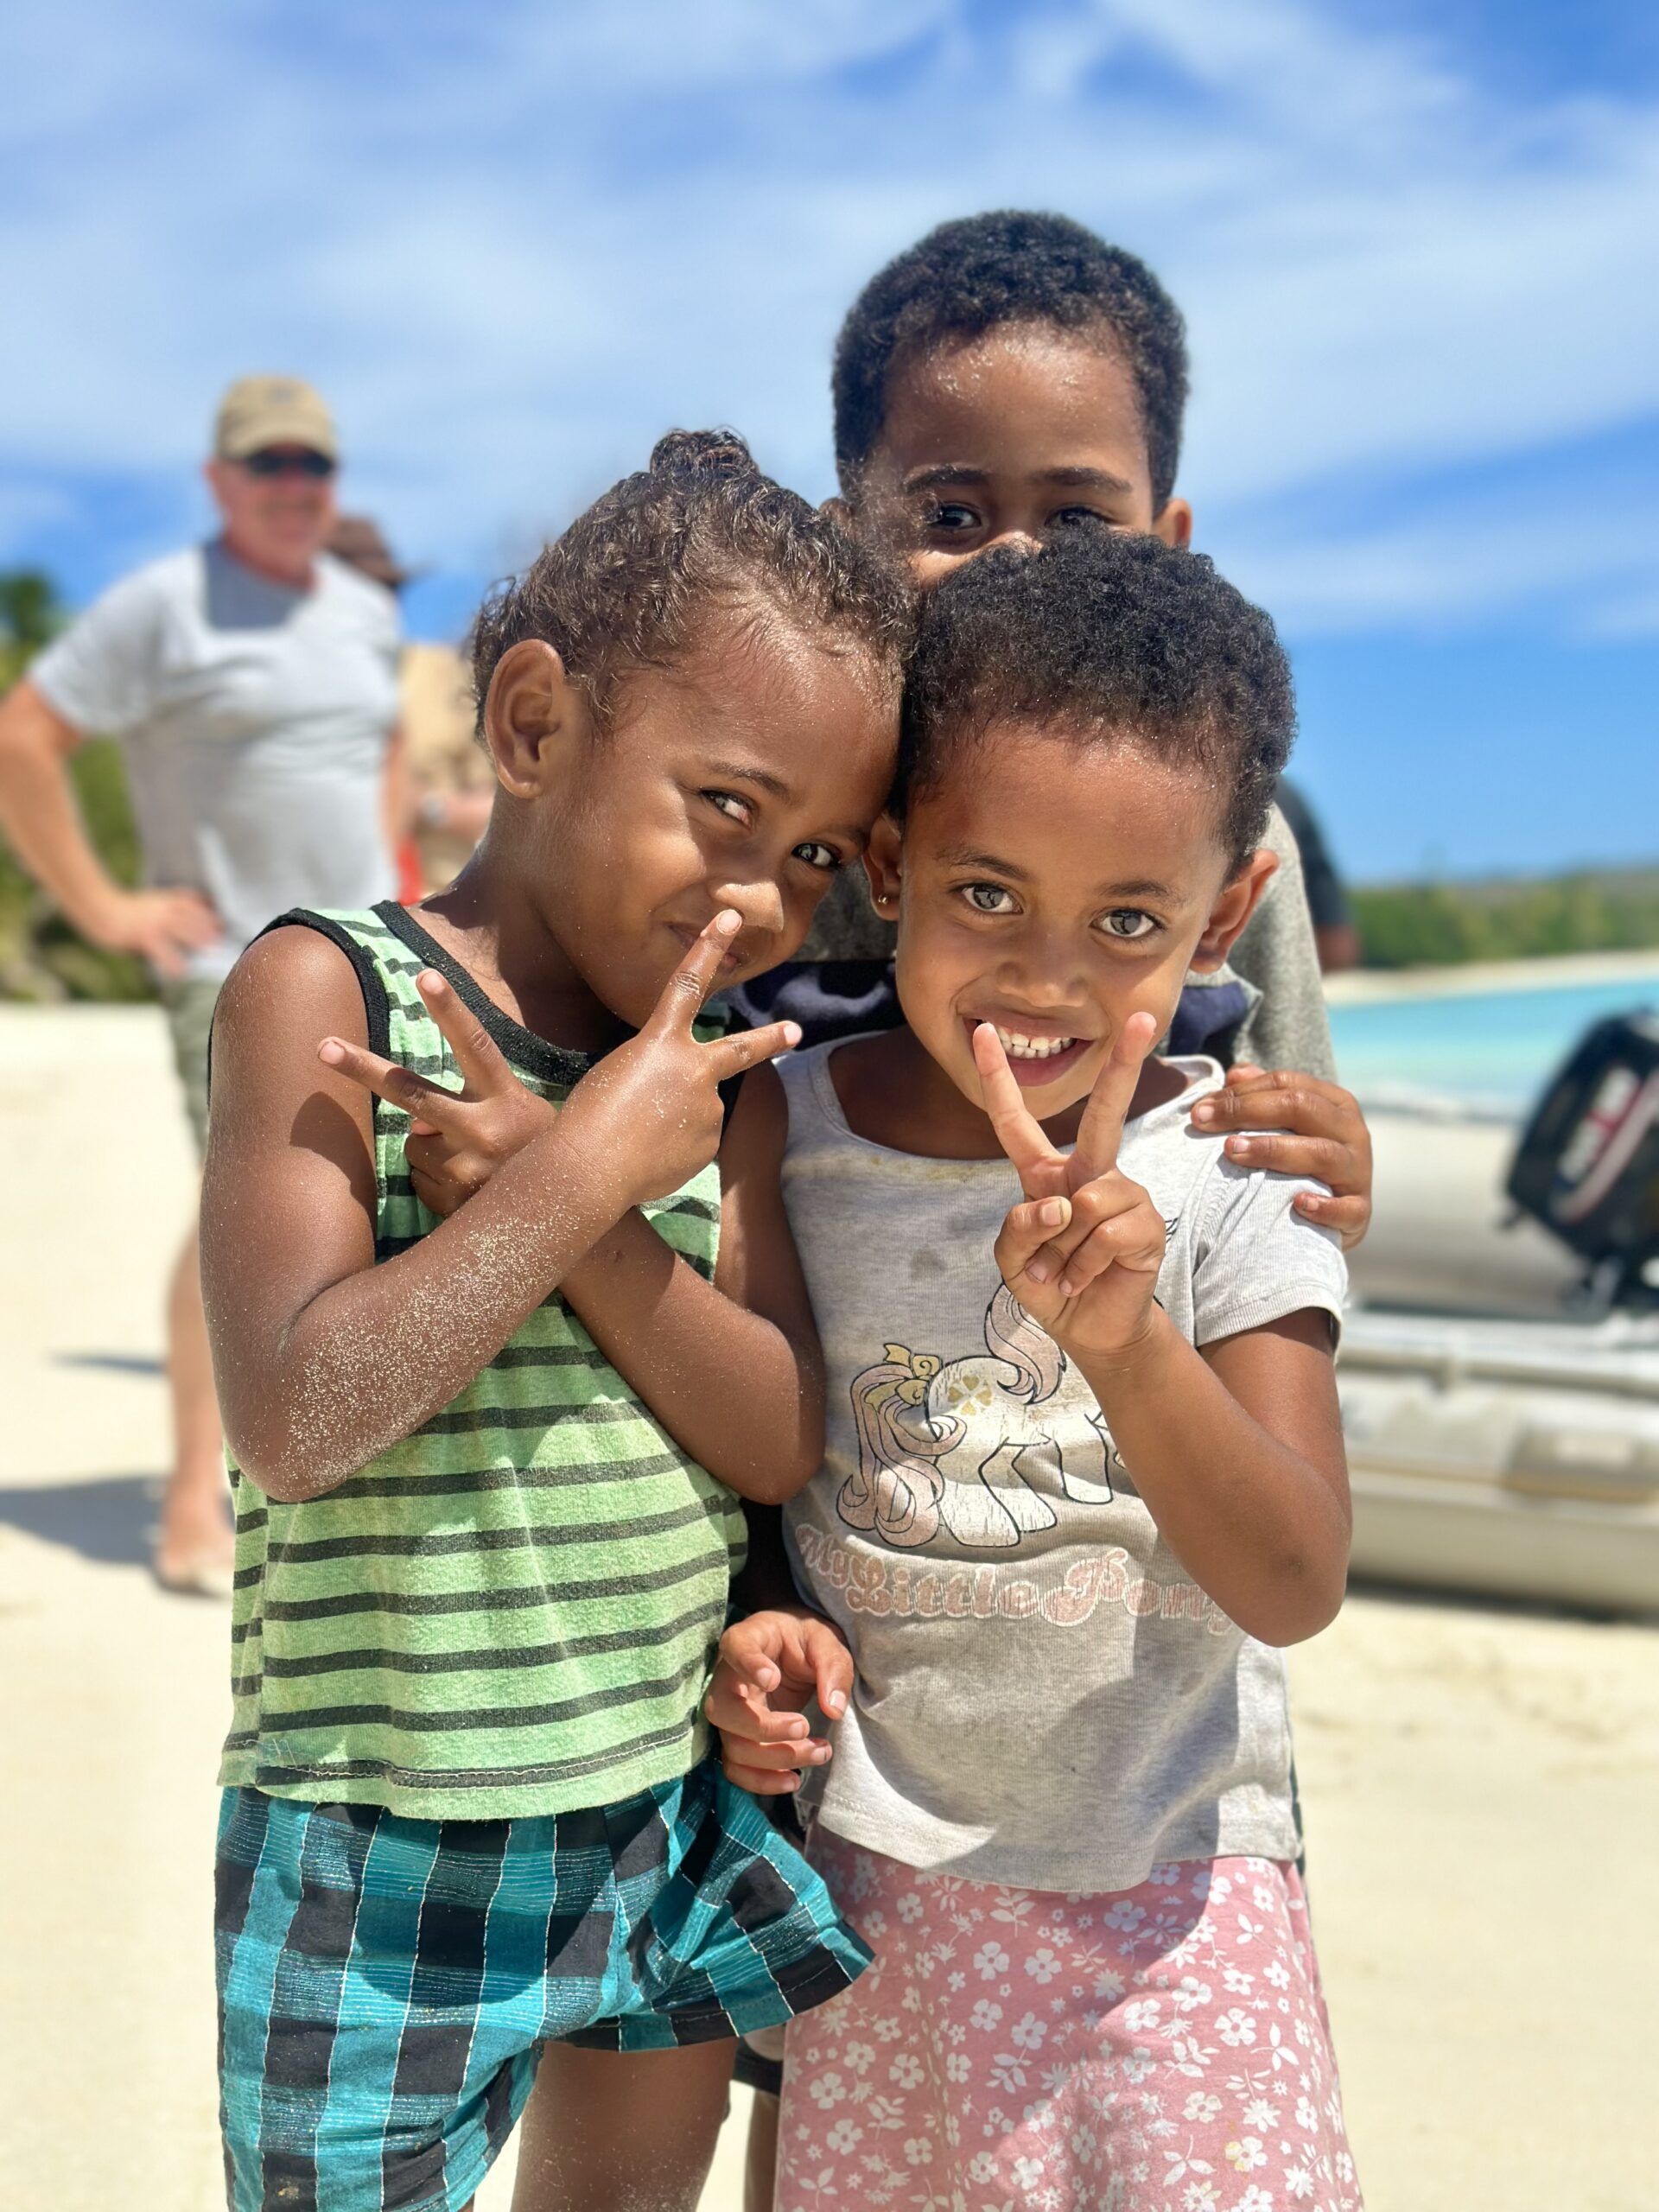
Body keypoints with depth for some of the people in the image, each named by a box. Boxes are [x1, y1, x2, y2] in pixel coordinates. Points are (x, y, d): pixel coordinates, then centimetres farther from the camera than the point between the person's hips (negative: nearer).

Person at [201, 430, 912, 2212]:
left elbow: (783, 1439, -7)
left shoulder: (724, 1084, 3)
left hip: (676, 1819, 6)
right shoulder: (325, 990, -14)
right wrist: (586, 1169, -24)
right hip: (390, 1847, -5)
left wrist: (552, 1183, -19)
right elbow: (296, 1423, -24)